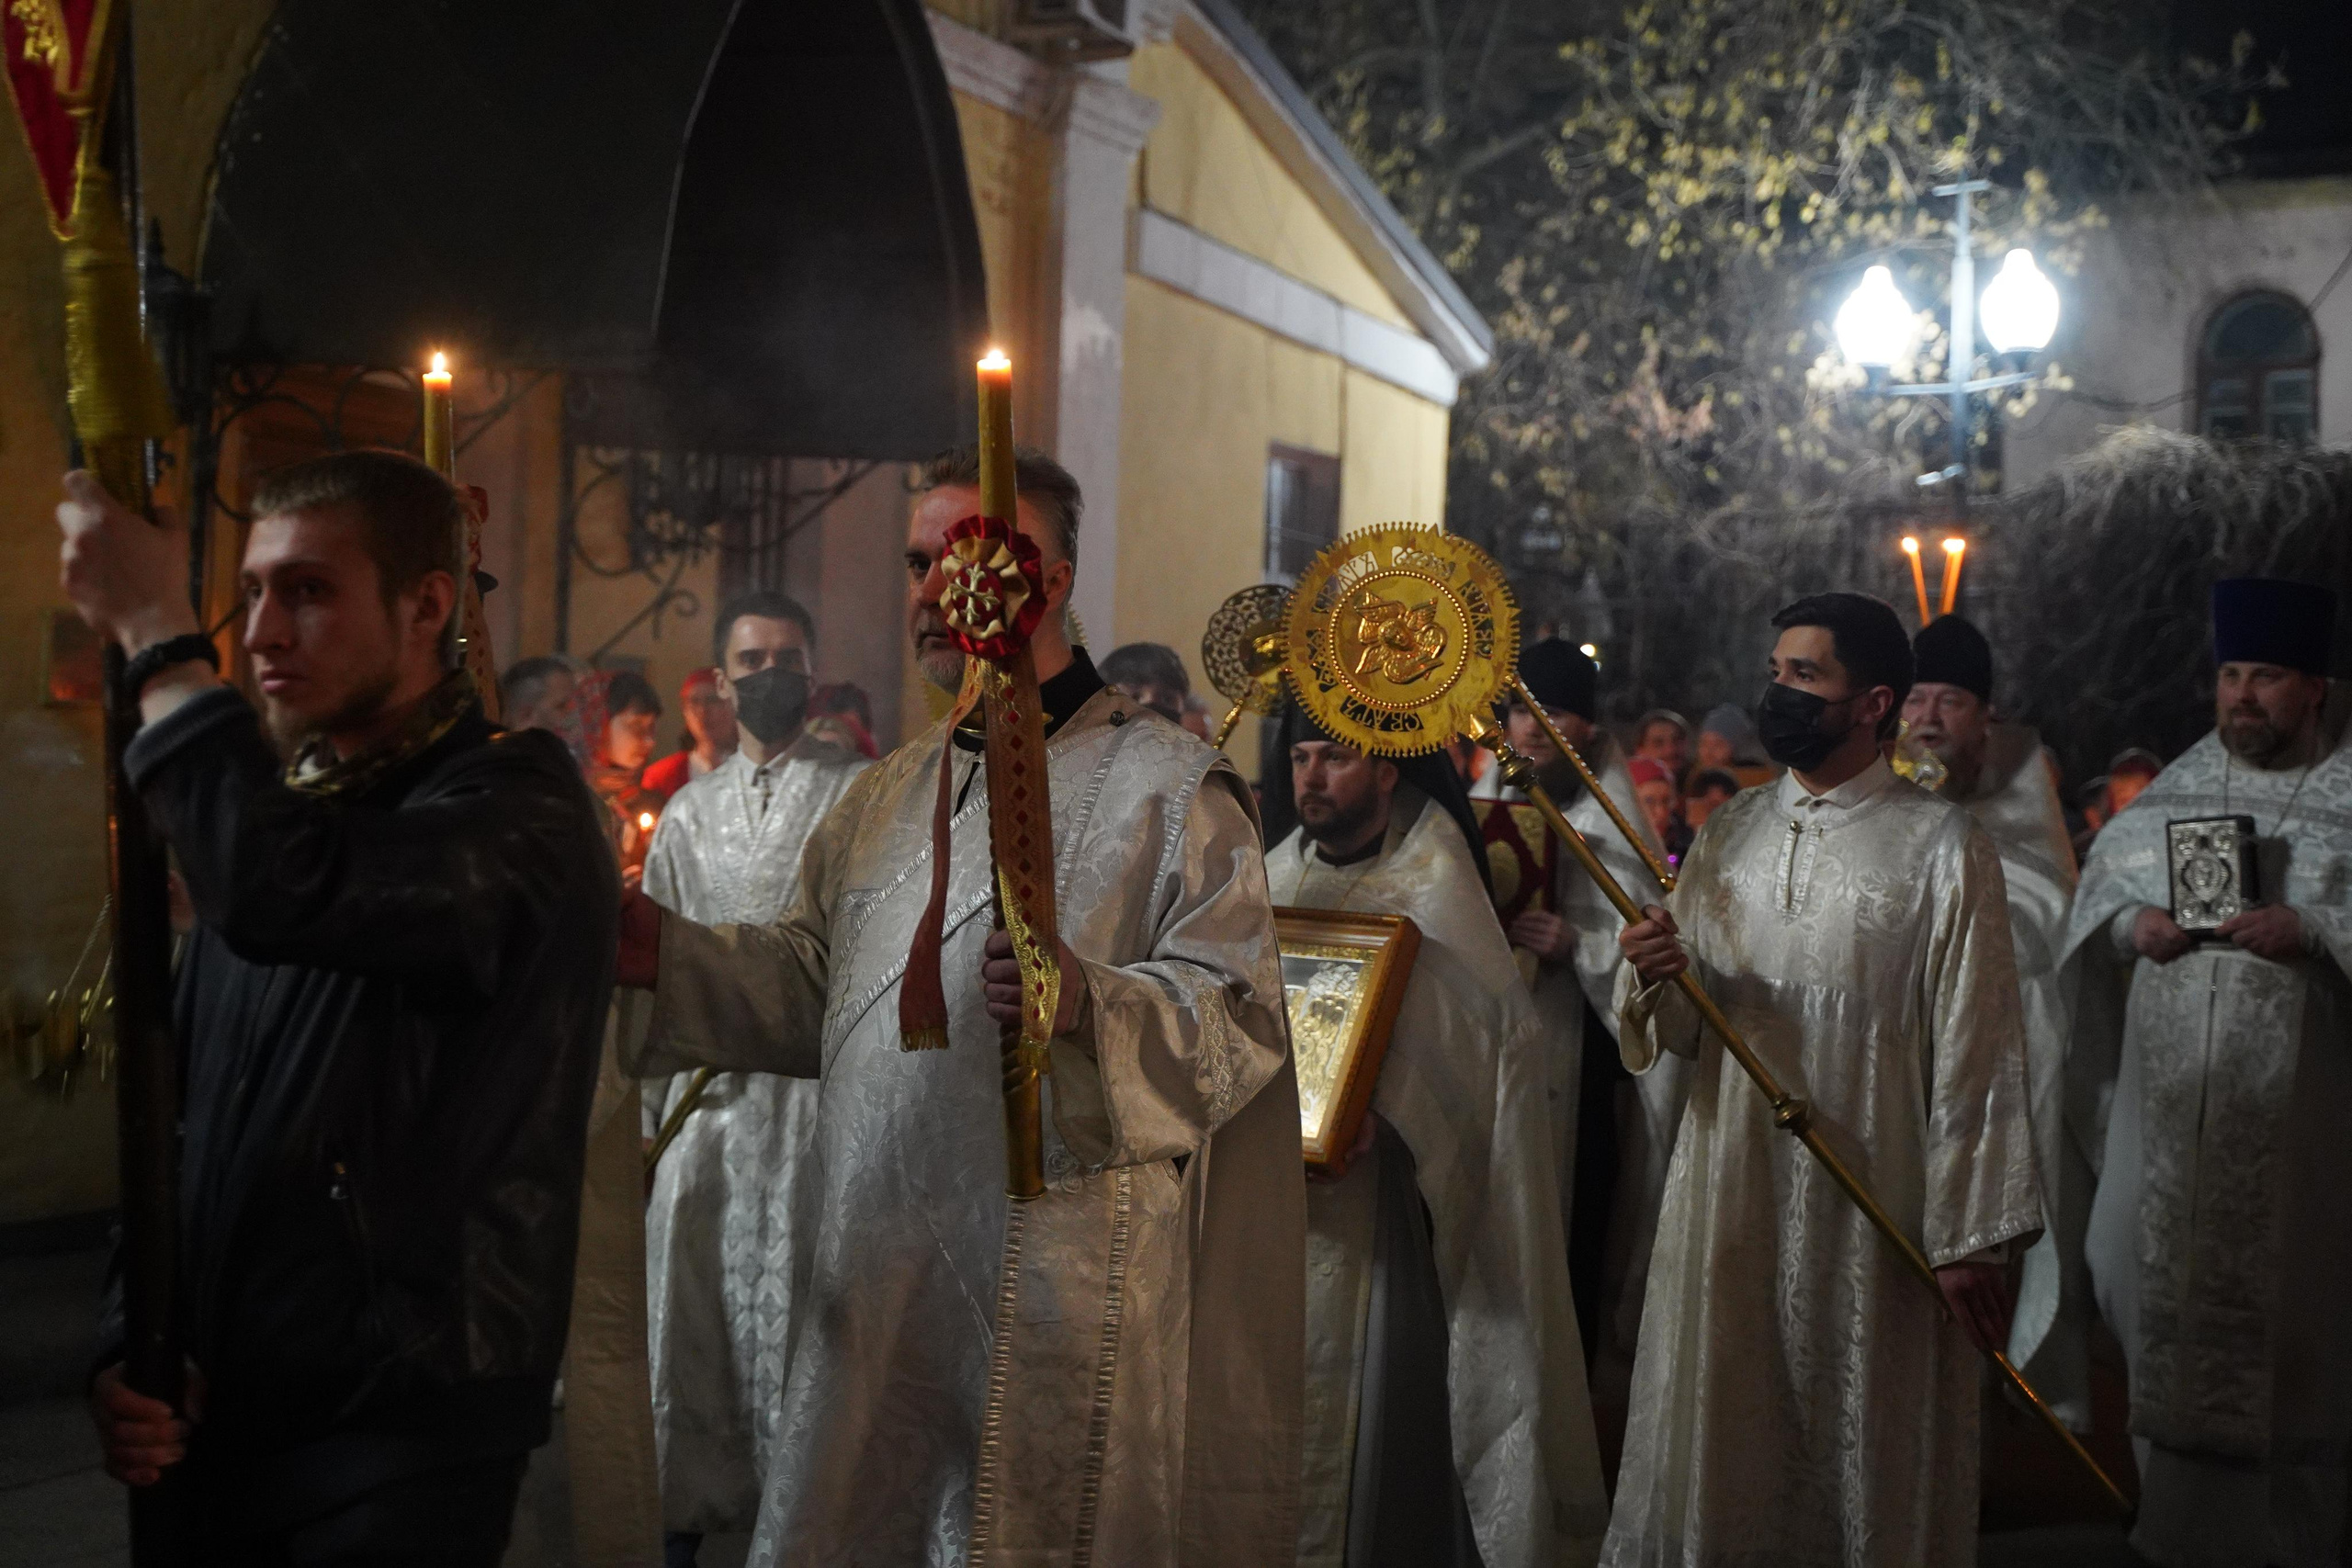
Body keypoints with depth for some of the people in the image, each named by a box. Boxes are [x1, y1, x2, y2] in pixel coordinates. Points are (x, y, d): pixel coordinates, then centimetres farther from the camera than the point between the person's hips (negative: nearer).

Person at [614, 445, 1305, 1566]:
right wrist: (671, 957, 4)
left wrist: (1092, 1003, -30)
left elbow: (1237, 1017, -13)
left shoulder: (1169, 786, -4)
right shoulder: (889, 796, 17)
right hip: (880, 1272, 6)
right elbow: (812, 983, 18)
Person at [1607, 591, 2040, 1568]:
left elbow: (1974, 1050, -10)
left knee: (1864, 1456, 8)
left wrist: (1970, 1235, -13)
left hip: (1871, 1209, -5)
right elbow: (1676, 1030, 10)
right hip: (1728, 1193, 5)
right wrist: (1654, 979, -13)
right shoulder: (1730, 835, 8)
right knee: (1720, 1443, 13)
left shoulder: (1941, 847, -8)